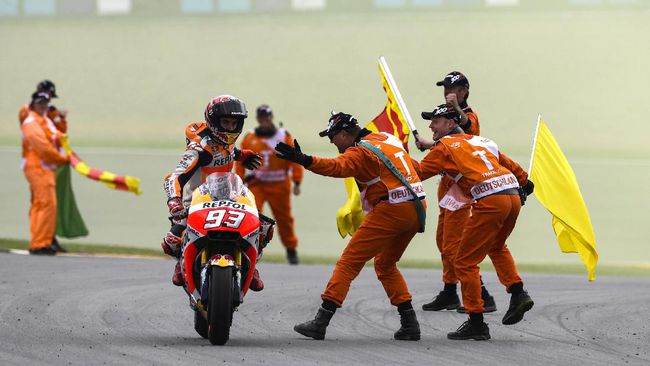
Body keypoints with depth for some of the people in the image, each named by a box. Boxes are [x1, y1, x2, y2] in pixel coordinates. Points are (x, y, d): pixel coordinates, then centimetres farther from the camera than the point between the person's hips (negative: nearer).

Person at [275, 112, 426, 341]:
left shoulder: (360, 151, -8)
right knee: (385, 265, 24)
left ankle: (321, 321, -11)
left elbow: (338, 167, -28)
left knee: (350, 261, -5)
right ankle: (409, 323, 15)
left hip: (392, 210, -8)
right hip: (417, 209, 8)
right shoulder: (387, 138, 16)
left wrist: (305, 160, -42)